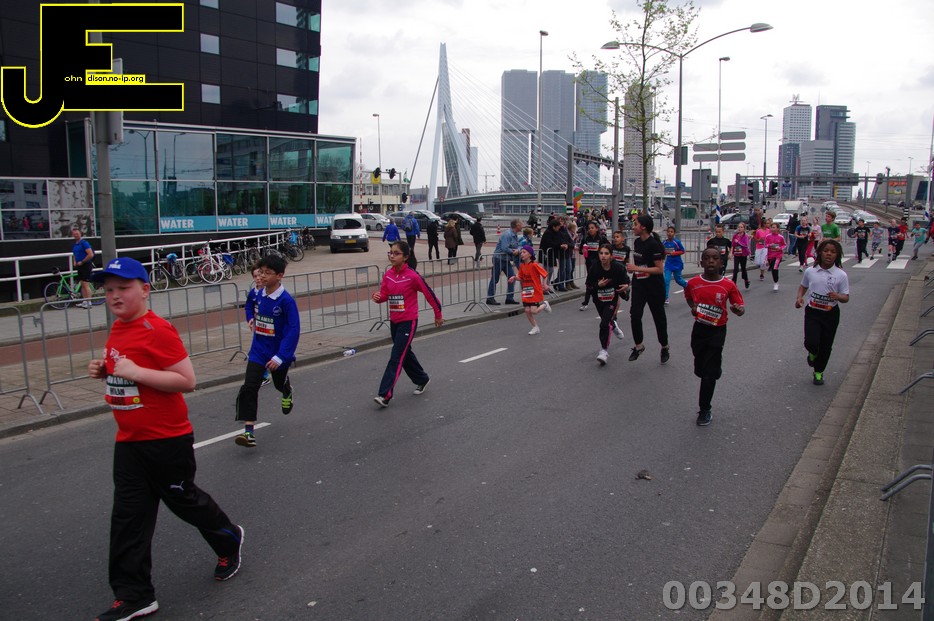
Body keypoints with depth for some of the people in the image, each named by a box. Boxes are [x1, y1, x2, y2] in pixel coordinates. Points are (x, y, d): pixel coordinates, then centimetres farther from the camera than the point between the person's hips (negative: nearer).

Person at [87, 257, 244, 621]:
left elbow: (187, 380, -23)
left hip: (167, 438, -8)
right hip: (128, 441, 8)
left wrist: (136, 372, -28)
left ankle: (229, 539, 39)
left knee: (183, 499, 11)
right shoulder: (118, 329, 7)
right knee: (128, 516, 7)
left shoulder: (157, 330, -19)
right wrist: (104, 371, 3)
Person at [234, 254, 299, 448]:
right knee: (249, 388, -13)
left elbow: (293, 331, -22)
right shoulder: (260, 295, -4)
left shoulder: (286, 300, -21)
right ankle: (249, 432, -12)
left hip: (279, 353, -3)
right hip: (258, 351, 4)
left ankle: (287, 393, 61)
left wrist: (280, 357, -25)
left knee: (280, 383, 22)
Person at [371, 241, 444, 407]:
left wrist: (438, 315, 3)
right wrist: (377, 297, -19)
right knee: (405, 354, 20)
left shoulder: (413, 276, -16)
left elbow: (430, 294, -7)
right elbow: (384, 295, 6)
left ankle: (385, 395, -13)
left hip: (408, 322, -7)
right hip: (394, 321, 7)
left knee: (396, 357, -11)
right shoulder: (388, 275, 2)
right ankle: (422, 380, 42)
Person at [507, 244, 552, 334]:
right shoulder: (522, 266, 3)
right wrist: (515, 277, -8)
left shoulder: (534, 265, -16)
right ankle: (535, 328, 20)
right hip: (526, 292, 6)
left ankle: (544, 305, 20)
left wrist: (545, 284, -18)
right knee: (527, 311, 3)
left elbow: (545, 274, -10)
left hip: (535, 291, -6)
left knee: (533, 311, -11)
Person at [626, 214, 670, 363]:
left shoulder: (653, 244, -19)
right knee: (635, 315, -4)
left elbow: (660, 269, -21)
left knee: (659, 317, 8)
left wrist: (637, 269, -24)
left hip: (654, 287, -6)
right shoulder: (637, 242, 5)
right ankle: (638, 346, 12)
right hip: (639, 285, 6)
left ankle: (664, 347, 26)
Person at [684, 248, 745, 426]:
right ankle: (716, 369, 53)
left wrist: (738, 309, -28)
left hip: (717, 331, -3)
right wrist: (693, 307, -2)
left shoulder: (728, 285, -10)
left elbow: (740, 306, -6)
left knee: (709, 373, -3)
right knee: (700, 370, 16)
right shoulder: (693, 283, -5)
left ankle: (704, 410, 11)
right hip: (699, 329, 3)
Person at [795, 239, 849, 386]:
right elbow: (803, 286, 15)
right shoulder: (810, 271, -2)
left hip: (831, 314, 0)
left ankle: (819, 372, 32)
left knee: (826, 346, 9)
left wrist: (837, 296, -26)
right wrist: (799, 297, -5)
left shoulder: (841, 275, -7)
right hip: (812, 312, 0)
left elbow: (846, 298, -4)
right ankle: (813, 353, 22)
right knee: (811, 342, -16)